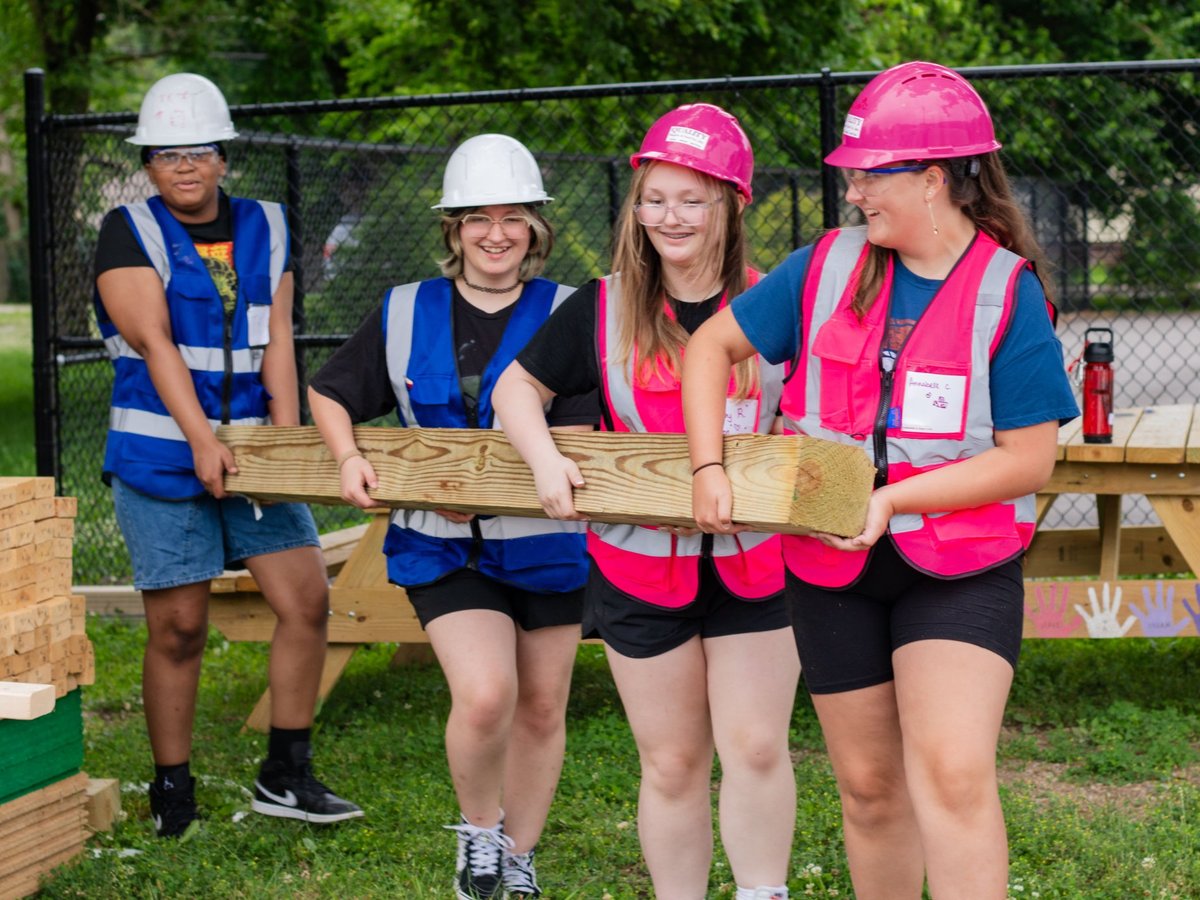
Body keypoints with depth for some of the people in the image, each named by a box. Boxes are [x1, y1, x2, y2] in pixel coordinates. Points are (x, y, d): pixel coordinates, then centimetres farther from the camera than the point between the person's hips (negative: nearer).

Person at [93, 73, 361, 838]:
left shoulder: (264, 229, 10)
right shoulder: (130, 233, -4)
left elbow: (277, 342, 5)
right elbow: (155, 342, -14)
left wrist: (287, 438, -7)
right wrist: (202, 440, -23)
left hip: (249, 450, 4)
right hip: (161, 456, -4)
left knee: (306, 599, -2)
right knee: (179, 627, -2)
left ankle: (286, 777, 9)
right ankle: (172, 791, 12)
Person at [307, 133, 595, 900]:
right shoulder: (406, 315, 3)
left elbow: (571, 437, -11)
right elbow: (329, 394, 14)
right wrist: (349, 458, -5)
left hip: (545, 542, 0)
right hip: (444, 549, 0)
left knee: (541, 710, 11)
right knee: (485, 694, -20)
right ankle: (479, 829, 9)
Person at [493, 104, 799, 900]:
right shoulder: (603, 310, 1)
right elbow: (517, 386, 9)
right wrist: (543, 456, -9)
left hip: (755, 564, 0)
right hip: (641, 567, 1)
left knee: (756, 748, -5)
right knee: (672, 763, 9)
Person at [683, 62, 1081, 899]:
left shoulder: (1008, 294, -11)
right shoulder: (828, 266, -1)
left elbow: (1028, 460, -13)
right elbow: (714, 343, 9)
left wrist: (890, 499, -19)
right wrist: (708, 468, -4)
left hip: (962, 565, -4)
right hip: (834, 569, 4)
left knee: (952, 774, -20)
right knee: (869, 786, 12)